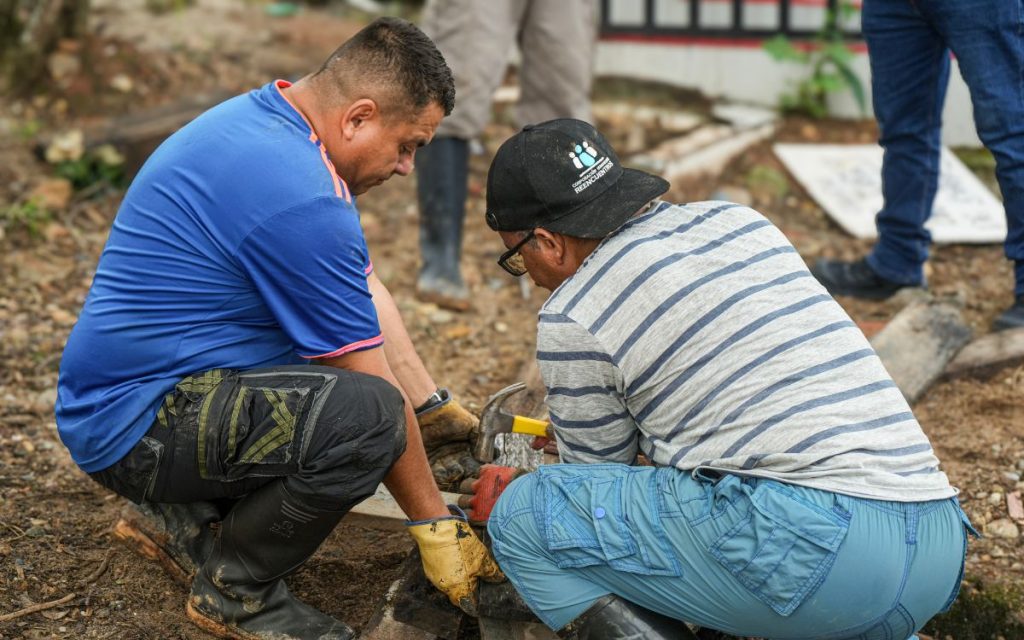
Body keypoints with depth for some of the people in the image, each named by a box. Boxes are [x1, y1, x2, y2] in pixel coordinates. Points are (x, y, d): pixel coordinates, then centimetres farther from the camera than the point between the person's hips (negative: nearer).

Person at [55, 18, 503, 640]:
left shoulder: (267, 116, 6)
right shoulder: (301, 198, -26)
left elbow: (366, 289, 13)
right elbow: (373, 390, -18)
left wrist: (439, 412, 15)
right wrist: (436, 525, -8)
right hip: (134, 421, -11)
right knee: (365, 413, -29)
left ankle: (185, 515, 16)